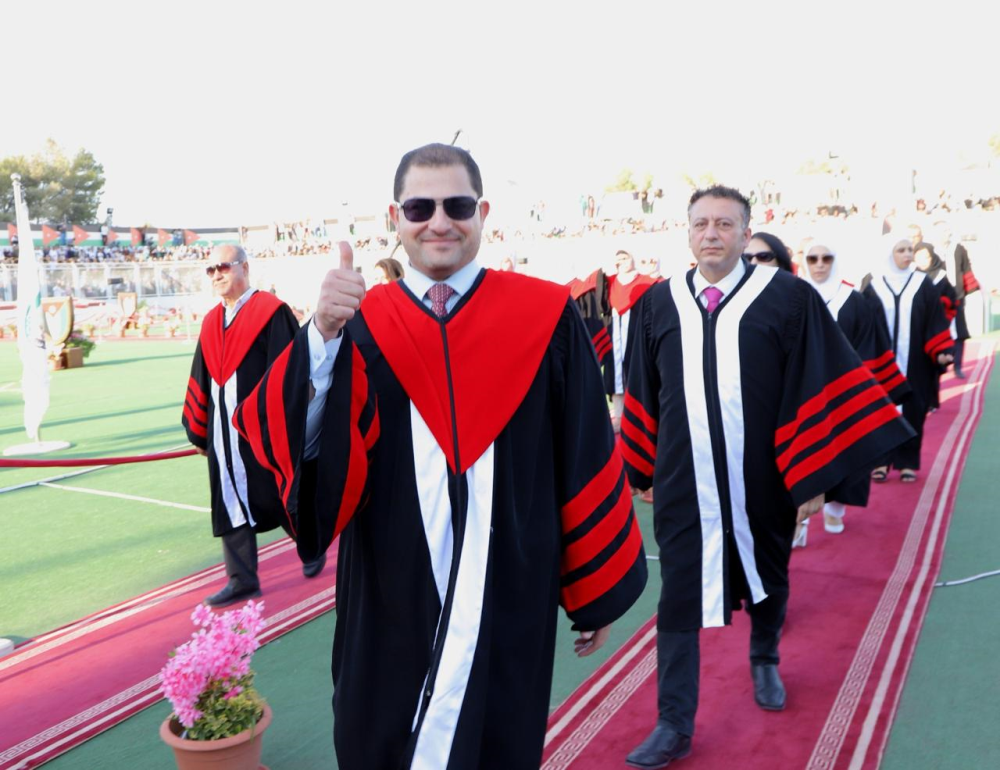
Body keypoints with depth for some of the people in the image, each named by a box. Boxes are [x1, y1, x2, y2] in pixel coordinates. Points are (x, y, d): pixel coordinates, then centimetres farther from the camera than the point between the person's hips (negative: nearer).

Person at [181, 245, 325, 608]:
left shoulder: (272, 312, -9)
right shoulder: (211, 322, 11)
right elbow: (201, 380, 14)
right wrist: (198, 430, 13)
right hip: (223, 431, 6)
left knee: (283, 498, 7)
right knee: (229, 503, 8)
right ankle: (242, 579, 17)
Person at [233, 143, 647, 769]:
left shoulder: (545, 317, -5)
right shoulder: (358, 324, -1)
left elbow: (588, 458, -2)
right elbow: (285, 440, -13)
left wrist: (597, 590, 3)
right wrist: (322, 336, -30)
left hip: (509, 603, -1)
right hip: (392, 604, 2)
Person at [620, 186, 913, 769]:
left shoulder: (790, 298, -7)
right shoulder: (659, 304, 2)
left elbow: (818, 387, -7)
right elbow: (644, 394, 8)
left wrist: (813, 477, -8)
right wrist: (640, 468, 9)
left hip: (760, 480, -1)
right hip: (682, 482, 1)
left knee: (766, 581, 21)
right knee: (679, 599, 2)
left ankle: (764, 660, 50)